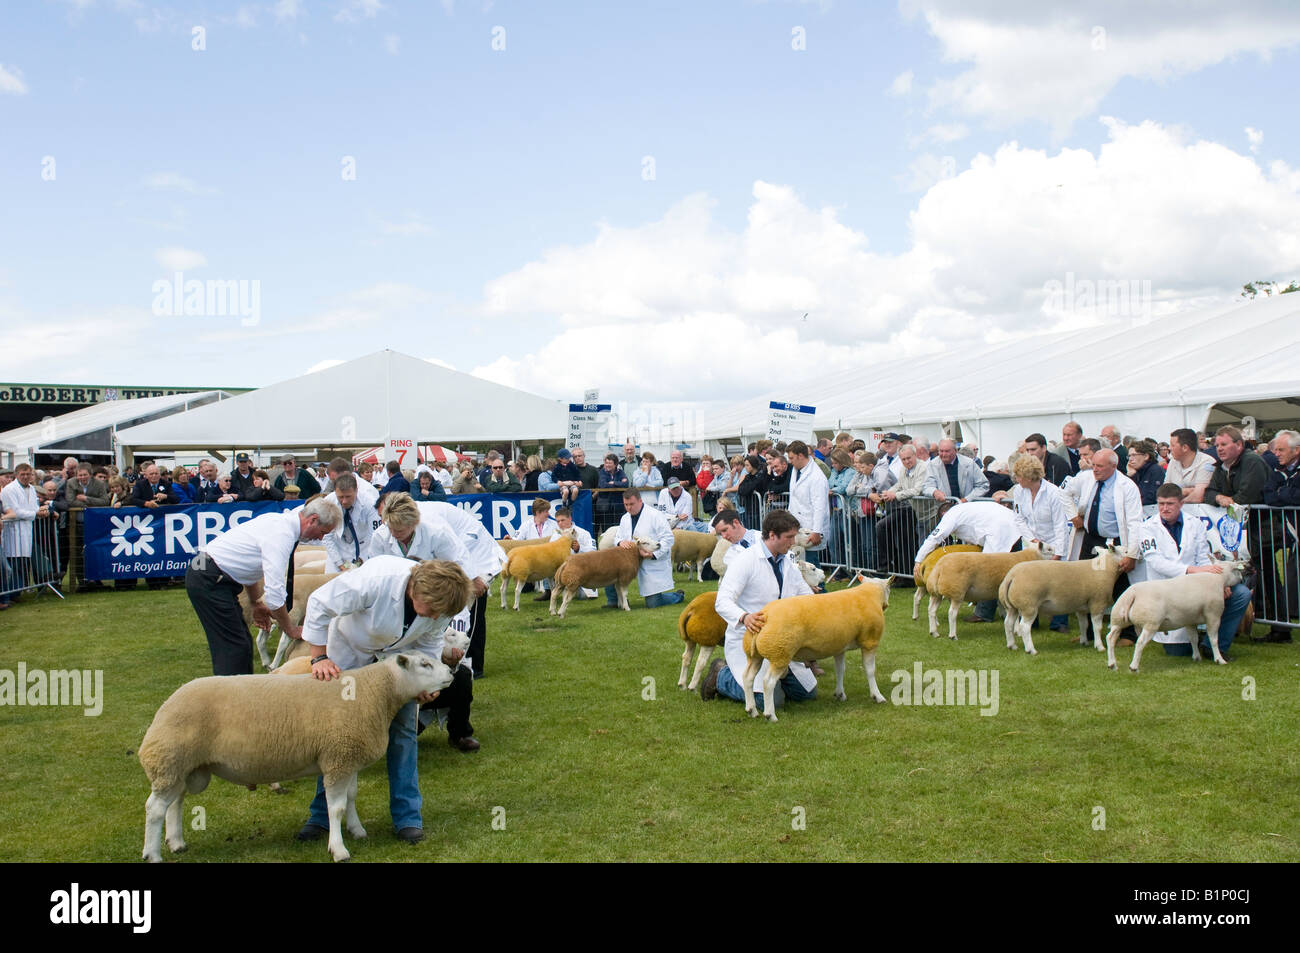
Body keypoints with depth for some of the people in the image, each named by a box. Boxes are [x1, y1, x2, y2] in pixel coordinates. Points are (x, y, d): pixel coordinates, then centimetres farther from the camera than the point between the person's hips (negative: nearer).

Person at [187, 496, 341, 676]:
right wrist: (290, 629, -12)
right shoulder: (282, 534, -22)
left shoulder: (279, 520, 8)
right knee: (233, 647, -10)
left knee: (243, 643, 12)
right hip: (208, 581, -10)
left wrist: (257, 603, 23)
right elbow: (274, 592, -25)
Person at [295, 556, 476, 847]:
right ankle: (322, 815, 16)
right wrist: (319, 658, -26)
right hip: (349, 653, -3)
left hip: (397, 655, 3)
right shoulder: (374, 580, -41)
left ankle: (406, 816, 8)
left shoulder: (440, 600, -25)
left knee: (403, 730, -2)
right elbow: (319, 603, -28)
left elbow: (427, 645, -6)